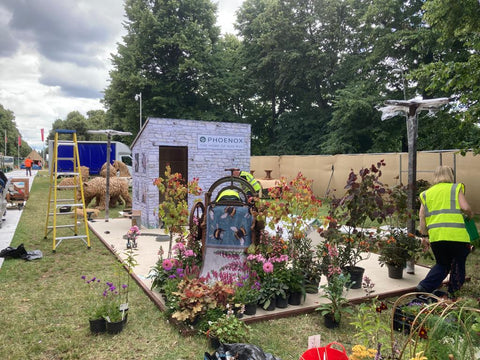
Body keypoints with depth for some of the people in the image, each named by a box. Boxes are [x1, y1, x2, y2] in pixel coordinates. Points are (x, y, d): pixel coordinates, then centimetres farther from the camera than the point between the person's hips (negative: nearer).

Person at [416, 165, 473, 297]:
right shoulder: (456, 188, 7)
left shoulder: (426, 193, 16)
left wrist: (425, 232, 19)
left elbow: (422, 215, 10)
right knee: (458, 266, 16)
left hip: (435, 236, 4)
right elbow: (465, 207, -7)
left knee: (442, 265, 21)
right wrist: (470, 215, 13)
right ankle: (452, 294, 17)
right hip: (457, 236, -4)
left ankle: (424, 287, 7)